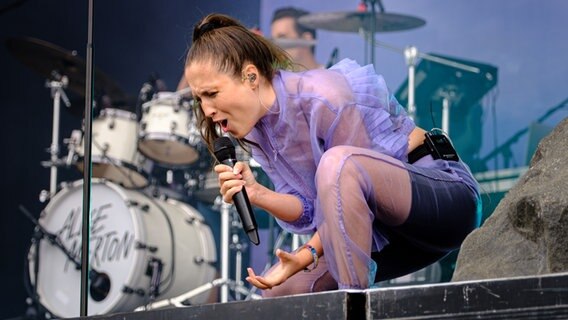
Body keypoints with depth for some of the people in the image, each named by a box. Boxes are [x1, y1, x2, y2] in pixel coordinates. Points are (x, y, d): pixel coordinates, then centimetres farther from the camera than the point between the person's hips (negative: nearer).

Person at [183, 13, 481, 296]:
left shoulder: (322, 97, -24)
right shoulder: (254, 130, 0)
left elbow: (353, 178, -19)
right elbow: (310, 212, -1)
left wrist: (308, 254, -25)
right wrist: (258, 195, -20)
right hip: (383, 228, 8)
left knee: (336, 164, -35)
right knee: (278, 288, 1)